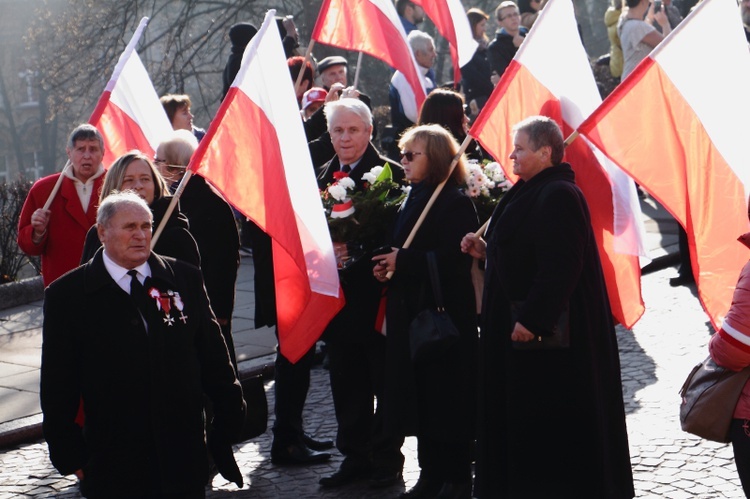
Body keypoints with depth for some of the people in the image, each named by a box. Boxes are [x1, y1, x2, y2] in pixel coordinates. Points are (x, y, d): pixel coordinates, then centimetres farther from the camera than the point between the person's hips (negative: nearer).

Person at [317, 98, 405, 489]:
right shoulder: (323, 176, 12)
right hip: (338, 294, 6)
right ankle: (355, 456, 22)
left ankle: (387, 458, 14)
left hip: (378, 295, -6)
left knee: (385, 381, 5)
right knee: (346, 383, 12)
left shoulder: (391, 174, -9)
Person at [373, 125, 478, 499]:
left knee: (447, 396, -1)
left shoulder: (456, 204, -13)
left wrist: (403, 261, -19)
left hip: (445, 314, -8)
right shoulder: (412, 200, 14)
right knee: (420, 396, 10)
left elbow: (454, 258, -21)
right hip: (410, 314, 8)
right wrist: (385, 266, 2)